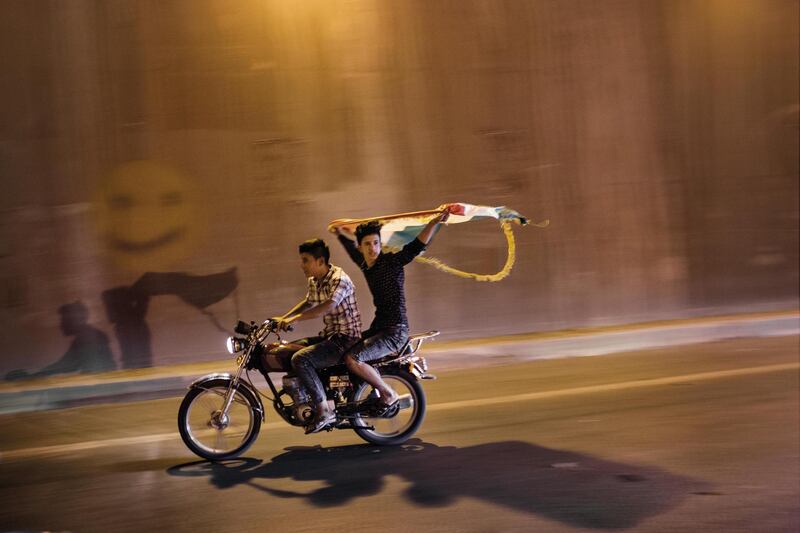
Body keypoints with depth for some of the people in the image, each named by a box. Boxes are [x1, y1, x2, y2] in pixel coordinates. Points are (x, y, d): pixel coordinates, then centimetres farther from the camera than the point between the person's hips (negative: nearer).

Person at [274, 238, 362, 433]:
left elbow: (327, 306, -35)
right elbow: (308, 302, 30)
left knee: (301, 359, -27)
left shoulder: (339, 279, -18)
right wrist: (283, 318, 20)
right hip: (329, 335, 10)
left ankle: (324, 410, -20)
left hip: (346, 338, -10)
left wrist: (295, 319, -40)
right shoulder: (314, 281, 10)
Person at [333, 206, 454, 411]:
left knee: (352, 359, -24)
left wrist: (434, 223, -39)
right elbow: (352, 250, 33)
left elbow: (415, 247, -26)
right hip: (378, 327, 9)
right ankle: (377, 390, 25)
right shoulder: (365, 265, 10)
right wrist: (340, 234, 48)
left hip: (395, 331, -9)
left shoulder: (391, 262, -11)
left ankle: (388, 394, -6)